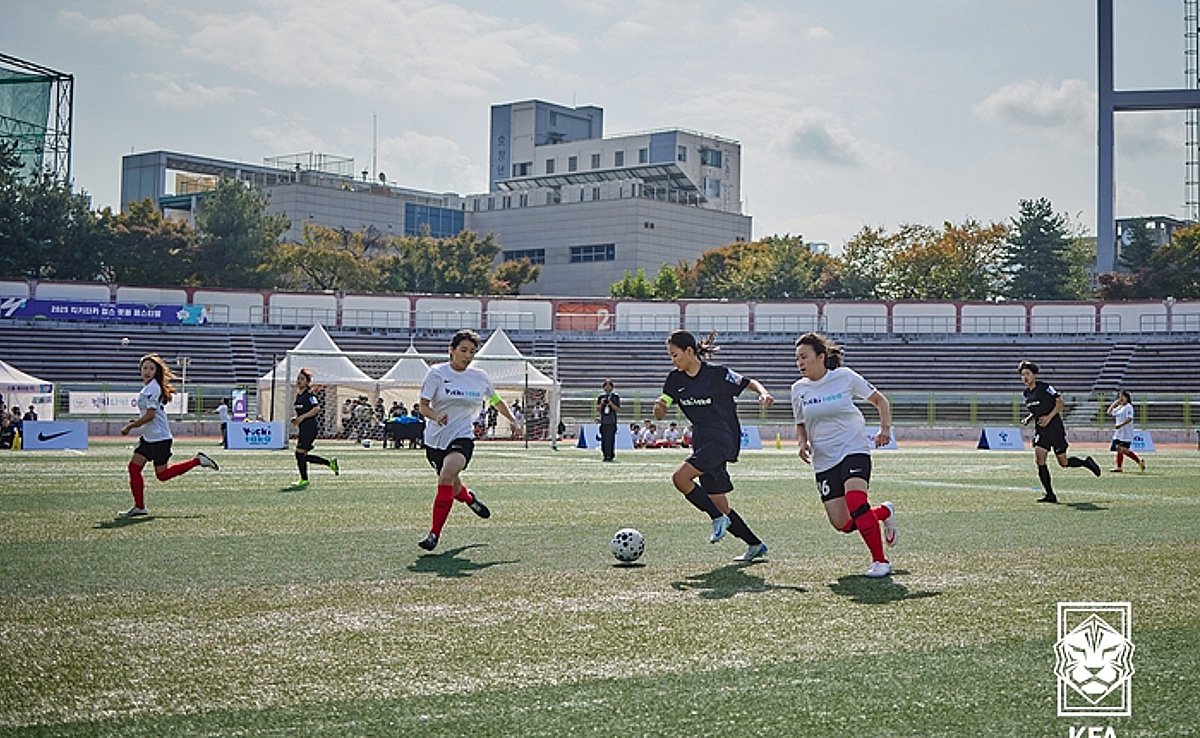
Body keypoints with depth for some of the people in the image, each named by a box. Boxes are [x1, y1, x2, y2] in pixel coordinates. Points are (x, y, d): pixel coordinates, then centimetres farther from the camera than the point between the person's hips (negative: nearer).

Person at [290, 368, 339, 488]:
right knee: (303, 456, 8)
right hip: (302, 429, 9)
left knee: (300, 453, -7)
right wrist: (296, 419, 10)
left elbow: (316, 408, -23)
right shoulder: (298, 395, 16)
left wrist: (302, 417, -23)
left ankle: (304, 480, 6)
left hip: (309, 428, -9)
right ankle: (330, 462, 19)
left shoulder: (309, 394, -11)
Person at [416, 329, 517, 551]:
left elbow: (496, 401, 19)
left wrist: (512, 418, 6)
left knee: (446, 478, -26)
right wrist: (436, 416, -29)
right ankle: (470, 499, 53)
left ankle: (434, 534, -22)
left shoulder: (480, 377, 2)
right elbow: (423, 406, -8)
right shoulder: (437, 372, -5)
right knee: (454, 487, 14)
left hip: (462, 437, -1)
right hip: (436, 439, 1)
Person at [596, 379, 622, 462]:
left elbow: (617, 409, 0)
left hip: (612, 421, -2)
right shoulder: (601, 396, 12)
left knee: (611, 439, -9)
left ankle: (611, 455, -7)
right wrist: (601, 404, -6)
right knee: (603, 439, 0)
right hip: (603, 420, 3)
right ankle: (604, 455, 8)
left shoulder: (615, 396, 5)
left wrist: (611, 404, -14)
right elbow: (598, 409, 12)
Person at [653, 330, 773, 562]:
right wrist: (659, 406, -18)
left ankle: (719, 518, -10)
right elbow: (660, 415, 5)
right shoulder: (675, 379, 6)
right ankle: (755, 545, 23)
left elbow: (750, 382, -1)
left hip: (723, 440, -7)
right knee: (719, 504, 9)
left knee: (680, 478, -25)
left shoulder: (717, 373, -10)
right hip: (702, 443, 7)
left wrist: (764, 393, -21)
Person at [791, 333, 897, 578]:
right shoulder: (798, 389, 4)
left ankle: (880, 560, -13)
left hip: (854, 449, -4)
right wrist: (802, 443, -2)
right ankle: (884, 512, 26)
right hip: (824, 459, 4)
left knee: (855, 501, -29)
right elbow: (800, 425, 19)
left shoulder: (845, 377, -5)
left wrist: (885, 429, -8)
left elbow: (880, 400, 6)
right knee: (842, 524, -4)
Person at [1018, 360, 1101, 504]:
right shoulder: (1026, 393, 9)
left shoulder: (1045, 387, -11)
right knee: (1039, 459, -12)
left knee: (1063, 463, 0)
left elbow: (1060, 402, -10)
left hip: (1055, 428, -6)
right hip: (1040, 431, 6)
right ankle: (1050, 495, -6)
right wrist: (1028, 419, 4)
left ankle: (1086, 462, 31)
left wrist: (1049, 417, -20)